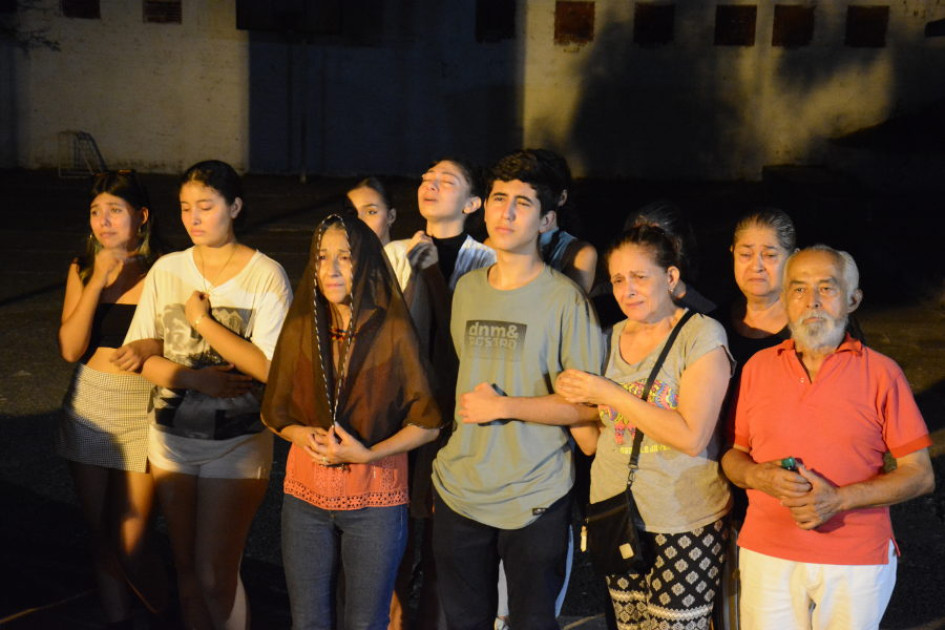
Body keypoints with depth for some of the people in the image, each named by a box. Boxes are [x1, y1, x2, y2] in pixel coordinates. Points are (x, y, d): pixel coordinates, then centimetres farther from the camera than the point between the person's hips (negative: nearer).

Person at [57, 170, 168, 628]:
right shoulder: (81, 270, 3)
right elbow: (70, 349, -6)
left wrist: (149, 349, -24)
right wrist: (99, 280, -13)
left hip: (143, 412, -4)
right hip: (88, 409, 4)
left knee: (130, 544, -3)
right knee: (100, 533, 14)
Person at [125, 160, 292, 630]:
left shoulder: (266, 275, -9)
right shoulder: (166, 269, 3)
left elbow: (271, 368, -16)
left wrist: (203, 320, -16)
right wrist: (193, 378, -14)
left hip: (236, 445, -4)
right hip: (171, 437, 4)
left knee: (215, 576, -2)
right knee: (187, 569, 15)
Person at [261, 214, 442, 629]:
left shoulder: (394, 331, -9)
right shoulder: (300, 329, 1)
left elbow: (428, 422, -6)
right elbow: (274, 411, 10)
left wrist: (369, 453, -18)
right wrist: (302, 435, -11)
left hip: (376, 501, -3)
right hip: (306, 497, 3)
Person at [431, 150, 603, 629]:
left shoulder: (564, 298, -10)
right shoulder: (467, 288, 8)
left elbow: (588, 403, -12)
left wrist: (503, 406, -16)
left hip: (535, 500, -5)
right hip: (459, 491, 5)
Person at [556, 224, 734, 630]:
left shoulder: (701, 335, -9)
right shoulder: (609, 340, 7)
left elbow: (692, 437, -20)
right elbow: (591, 443, 11)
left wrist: (610, 394, -18)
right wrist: (571, 399, -8)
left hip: (685, 524, -5)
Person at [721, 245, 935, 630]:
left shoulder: (881, 373, -3)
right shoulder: (758, 367, 5)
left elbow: (920, 475, -4)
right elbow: (732, 454, 11)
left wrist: (840, 498, -17)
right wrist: (759, 476, -12)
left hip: (857, 562, -2)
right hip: (767, 557, 2)